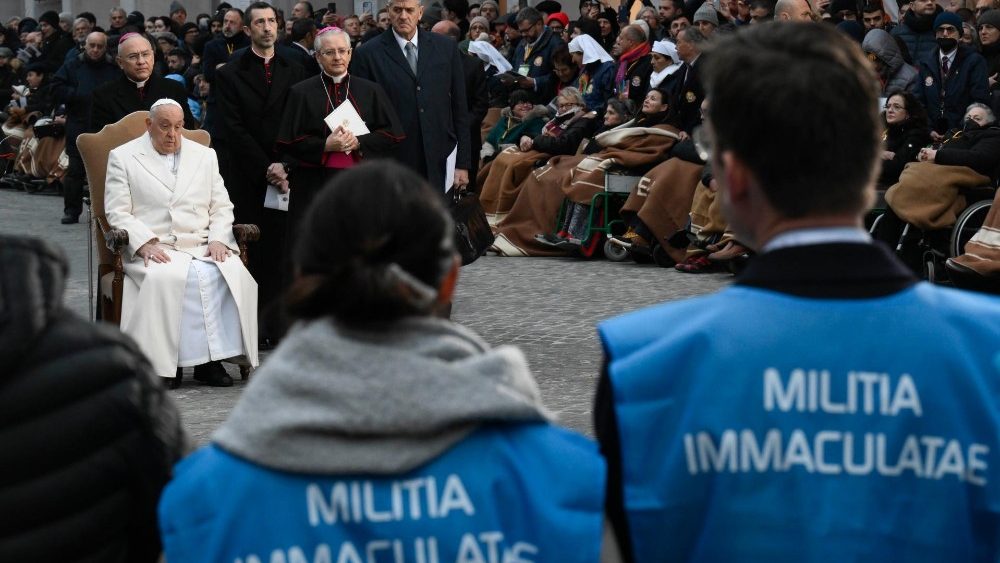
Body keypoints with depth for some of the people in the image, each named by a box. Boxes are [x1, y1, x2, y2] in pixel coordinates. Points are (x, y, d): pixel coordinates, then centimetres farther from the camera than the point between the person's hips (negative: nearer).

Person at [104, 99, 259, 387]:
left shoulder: (205, 156, 21)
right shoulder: (122, 157, 10)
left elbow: (221, 206, 18)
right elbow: (117, 212, 2)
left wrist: (218, 239, -2)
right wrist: (145, 243, -15)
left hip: (201, 245, 3)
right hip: (152, 248, -3)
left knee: (233, 274, -28)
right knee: (164, 278, -37)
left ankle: (211, 356, -23)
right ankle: (165, 361, -28)